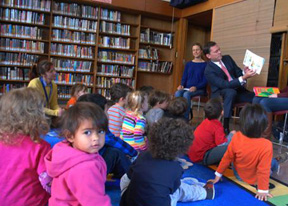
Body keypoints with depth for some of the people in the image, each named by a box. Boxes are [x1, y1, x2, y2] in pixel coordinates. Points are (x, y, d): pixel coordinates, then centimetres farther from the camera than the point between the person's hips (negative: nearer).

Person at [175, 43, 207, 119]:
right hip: (187, 88, 4)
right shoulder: (188, 64, 18)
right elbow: (184, 78, 15)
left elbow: (205, 81, -5)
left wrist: (196, 87, -21)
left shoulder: (205, 64, 2)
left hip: (199, 89, -4)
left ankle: (185, 118, -31)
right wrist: (181, 85, -6)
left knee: (186, 94, -34)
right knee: (177, 93, -29)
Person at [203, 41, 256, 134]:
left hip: (237, 89, 6)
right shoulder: (209, 70, -17)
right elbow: (225, 84, -26)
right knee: (231, 92, -40)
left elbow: (238, 73, 9)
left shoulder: (227, 58, 4)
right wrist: (244, 78, -34)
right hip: (221, 94, -6)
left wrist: (244, 72, -15)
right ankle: (225, 127, -35)